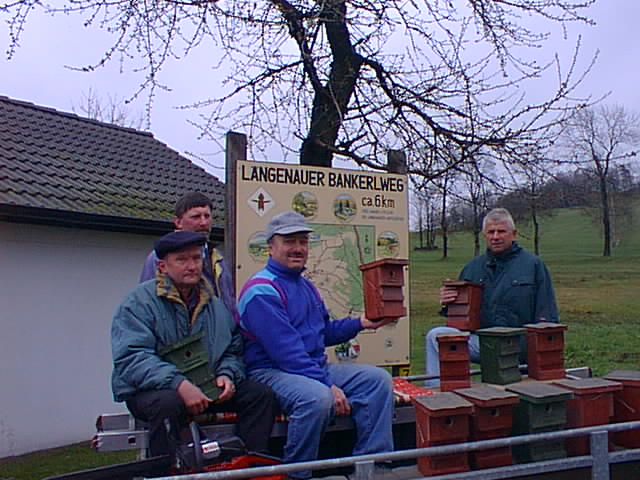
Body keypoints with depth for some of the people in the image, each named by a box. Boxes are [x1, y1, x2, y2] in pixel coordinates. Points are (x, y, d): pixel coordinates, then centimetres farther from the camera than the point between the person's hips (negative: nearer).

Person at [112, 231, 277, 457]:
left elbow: (233, 351, 17)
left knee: (261, 394, -10)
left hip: (206, 388, 5)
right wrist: (179, 384, -31)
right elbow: (131, 358, -19)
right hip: (149, 390, -5)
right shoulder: (140, 302, -7)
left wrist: (226, 375, -7)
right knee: (169, 402, -38)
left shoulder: (214, 305, 12)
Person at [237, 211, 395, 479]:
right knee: (318, 397, -37)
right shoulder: (262, 291, -14)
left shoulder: (305, 286, 16)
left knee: (377, 379, -3)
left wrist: (360, 323, 10)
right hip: (272, 372, -9)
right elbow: (286, 350, -22)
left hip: (316, 368, 9)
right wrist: (328, 385, -24)